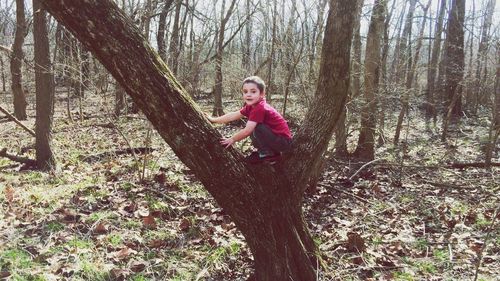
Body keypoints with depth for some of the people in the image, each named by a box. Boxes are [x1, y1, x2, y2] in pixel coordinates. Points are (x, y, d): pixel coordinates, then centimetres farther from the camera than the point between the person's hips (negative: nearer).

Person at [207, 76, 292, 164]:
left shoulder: (260, 109, -25)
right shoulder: (250, 106, 2)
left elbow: (246, 131, -26)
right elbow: (233, 115, 9)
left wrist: (232, 139, -11)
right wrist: (213, 119, 10)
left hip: (284, 141, -9)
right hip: (276, 138, 9)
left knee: (257, 127, -24)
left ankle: (267, 154, -6)